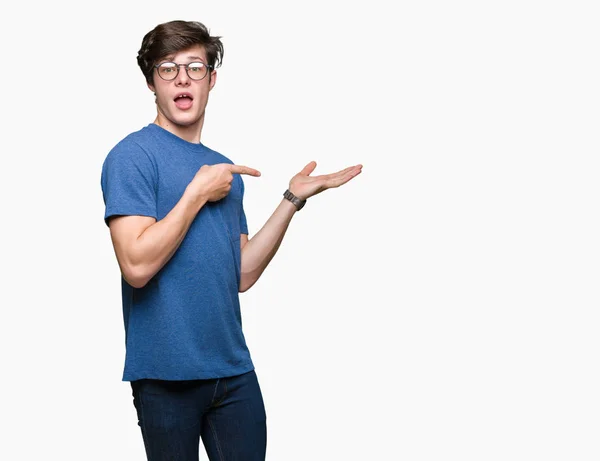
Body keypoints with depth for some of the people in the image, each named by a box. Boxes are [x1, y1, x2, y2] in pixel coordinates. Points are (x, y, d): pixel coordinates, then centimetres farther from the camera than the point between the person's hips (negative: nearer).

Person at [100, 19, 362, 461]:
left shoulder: (224, 171, 13)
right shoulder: (132, 155, -8)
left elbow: (242, 274, 7)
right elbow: (137, 266, -20)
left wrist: (293, 199, 3)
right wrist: (198, 193, -14)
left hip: (233, 369, 6)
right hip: (167, 371, -6)